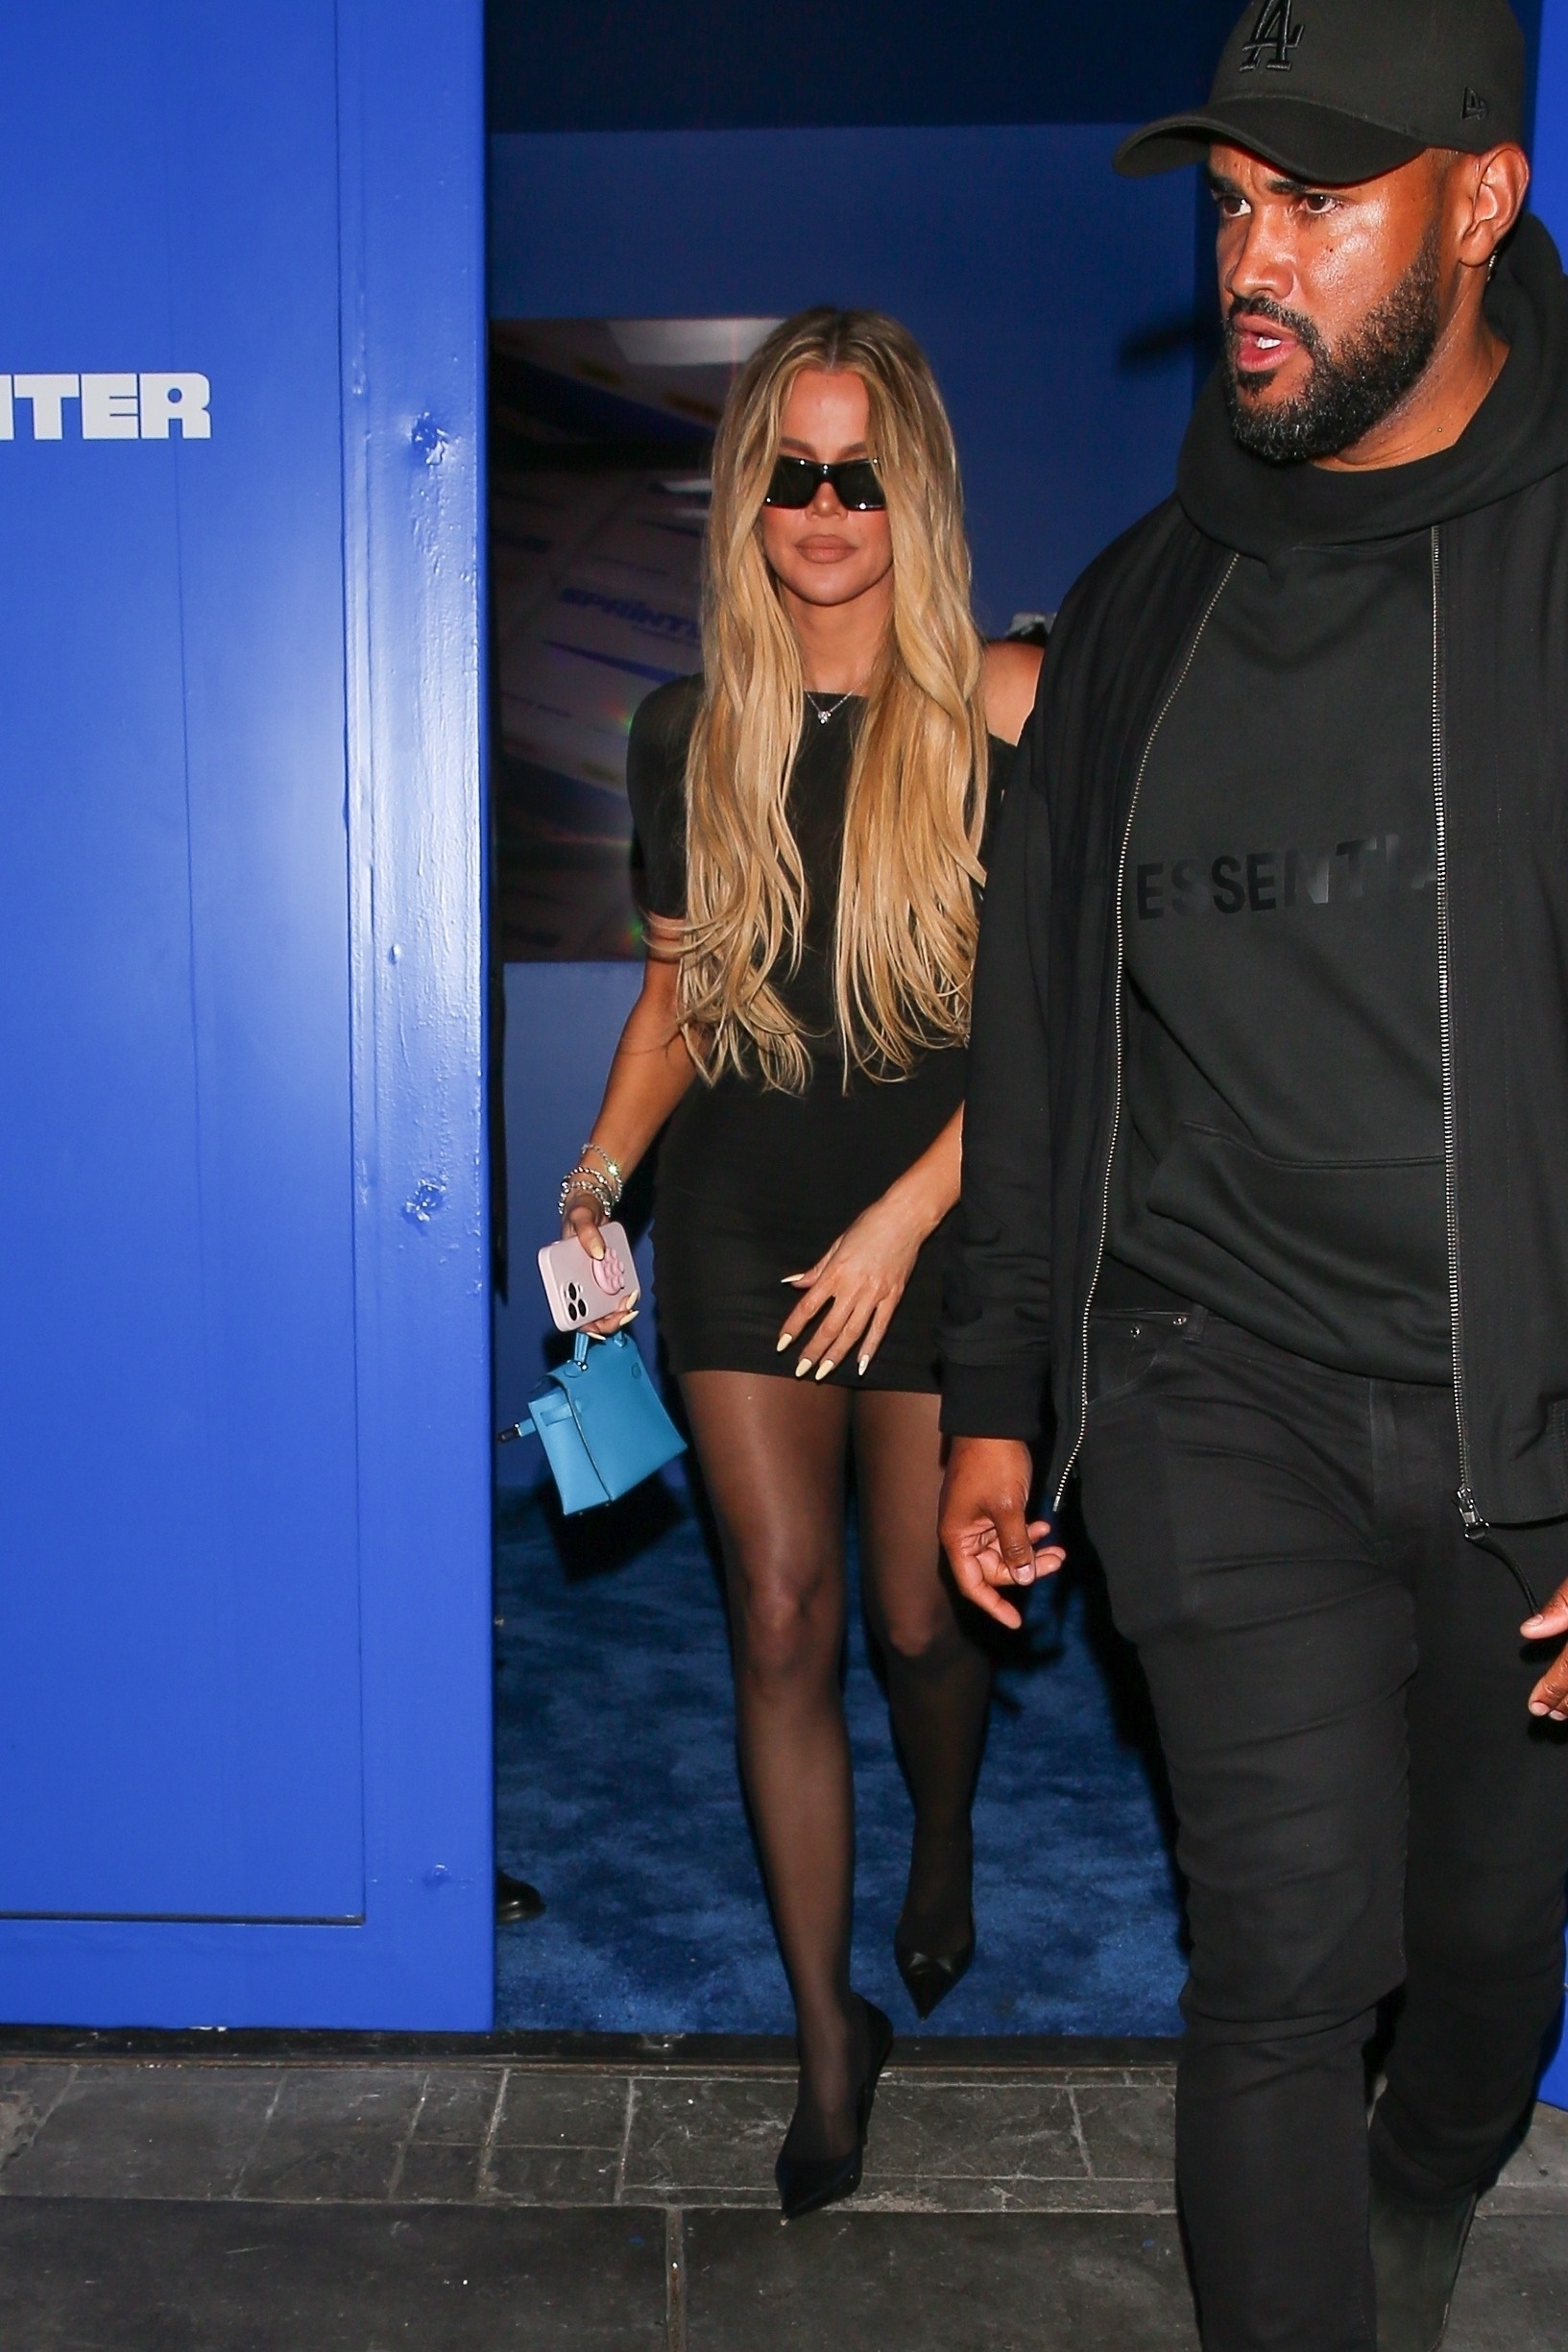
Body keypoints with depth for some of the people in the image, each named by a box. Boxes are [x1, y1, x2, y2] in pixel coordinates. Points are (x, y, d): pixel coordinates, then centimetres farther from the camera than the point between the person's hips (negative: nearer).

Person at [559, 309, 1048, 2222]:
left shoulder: (1002, 714, -7)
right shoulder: (690, 737, 5)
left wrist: (900, 1218, -14)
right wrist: (603, 1168, -2)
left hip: (943, 1223, -2)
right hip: (739, 1220, 3)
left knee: (919, 1618, 9)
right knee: (782, 1617, 3)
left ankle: (943, 1854, 44)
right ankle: (829, 2027, 18)